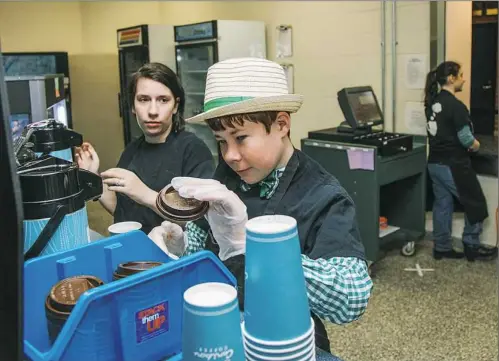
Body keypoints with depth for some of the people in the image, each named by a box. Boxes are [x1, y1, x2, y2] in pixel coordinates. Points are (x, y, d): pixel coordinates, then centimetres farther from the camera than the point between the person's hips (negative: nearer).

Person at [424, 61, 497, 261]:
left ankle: (442, 248, 22)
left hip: (435, 163, 8)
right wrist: (475, 145, 1)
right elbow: (466, 139, -20)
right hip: (453, 165, -8)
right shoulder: (456, 106, -20)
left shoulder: (432, 102, 6)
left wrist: (468, 144, 10)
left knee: (442, 205, 14)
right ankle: (472, 247, 19)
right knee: (476, 205, 9)